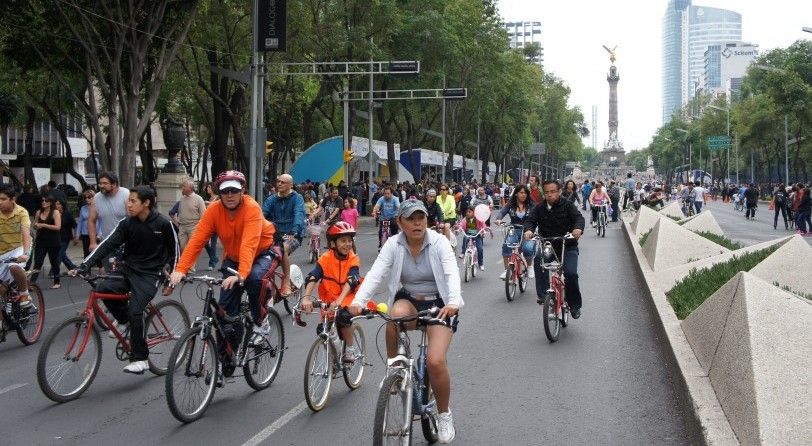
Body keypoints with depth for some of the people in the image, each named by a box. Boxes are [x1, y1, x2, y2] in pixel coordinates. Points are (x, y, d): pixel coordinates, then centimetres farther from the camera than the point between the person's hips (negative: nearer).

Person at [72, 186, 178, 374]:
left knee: (135, 310, -23)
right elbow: (108, 244, -9)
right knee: (102, 288, -23)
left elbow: (174, 249, 3)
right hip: (128, 270, 4)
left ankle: (140, 359, -10)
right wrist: (85, 265, -18)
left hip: (150, 274, -4)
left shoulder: (163, 224, -9)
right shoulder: (127, 223, -2)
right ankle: (124, 319, 5)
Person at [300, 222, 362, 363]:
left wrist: (339, 301, -43)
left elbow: (350, 281, -27)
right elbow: (312, 278, -23)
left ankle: (350, 348, -6)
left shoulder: (353, 259, -14)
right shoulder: (326, 258, -12)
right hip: (328, 299, 2)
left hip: (347, 298, -2)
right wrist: (306, 297, -40)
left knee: (344, 316, -29)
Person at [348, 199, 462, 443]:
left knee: (435, 361, -21)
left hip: (439, 305, -2)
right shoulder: (393, 245, -8)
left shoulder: (438, 242, -12)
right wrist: (358, 302, -37)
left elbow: (452, 273, -26)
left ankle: (444, 414, 4)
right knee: (396, 314, -36)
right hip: (408, 301, 2)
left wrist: (453, 302, -46)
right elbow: (375, 274, -20)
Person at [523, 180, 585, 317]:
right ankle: (543, 295, -24)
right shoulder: (539, 208, 4)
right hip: (547, 246, 2)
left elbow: (578, 217, -16)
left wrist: (578, 228, -39)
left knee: (570, 274, -20)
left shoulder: (567, 206, -3)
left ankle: (574, 305, 1)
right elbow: (531, 220, -7)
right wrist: (528, 230, -31)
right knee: (538, 260, -30)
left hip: (568, 247, -2)